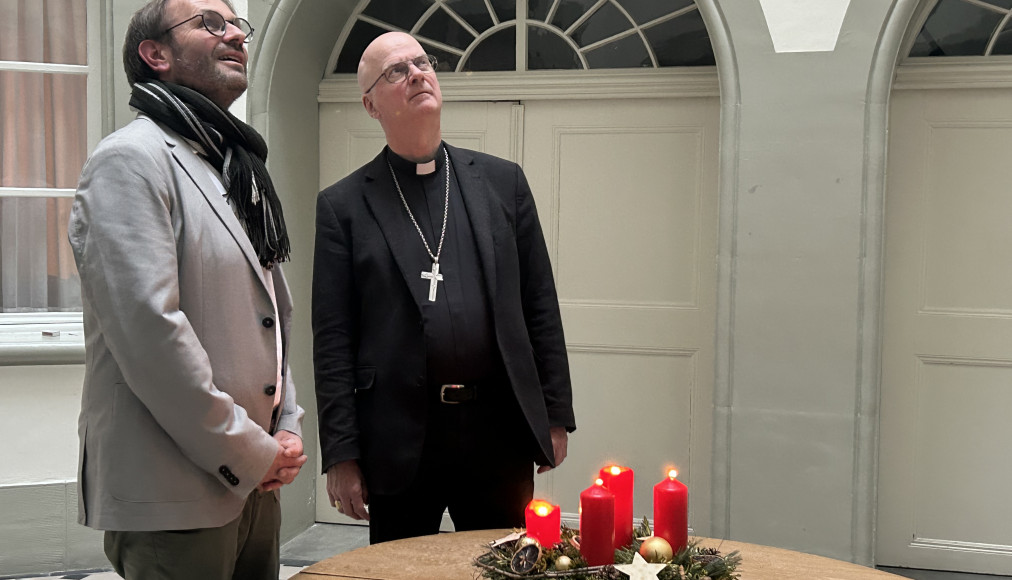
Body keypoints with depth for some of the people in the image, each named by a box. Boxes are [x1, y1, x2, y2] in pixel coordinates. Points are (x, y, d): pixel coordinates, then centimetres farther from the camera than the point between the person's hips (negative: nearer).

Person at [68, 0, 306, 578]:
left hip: (255, 487, 8)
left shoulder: (241, 172, 17)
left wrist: (288, 432, 4)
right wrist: (250, 454, -14)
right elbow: (149, 331, -20)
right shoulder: (131, 160, -11)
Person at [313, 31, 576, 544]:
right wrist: (340, 454, -6)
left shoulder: (503, 181, 8)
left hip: (501, 432, 2)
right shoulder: (343, 205, 1)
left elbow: (539, 306, 8)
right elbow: (332, 341, -2)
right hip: (398, 441, -2)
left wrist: (556, 414, 5)